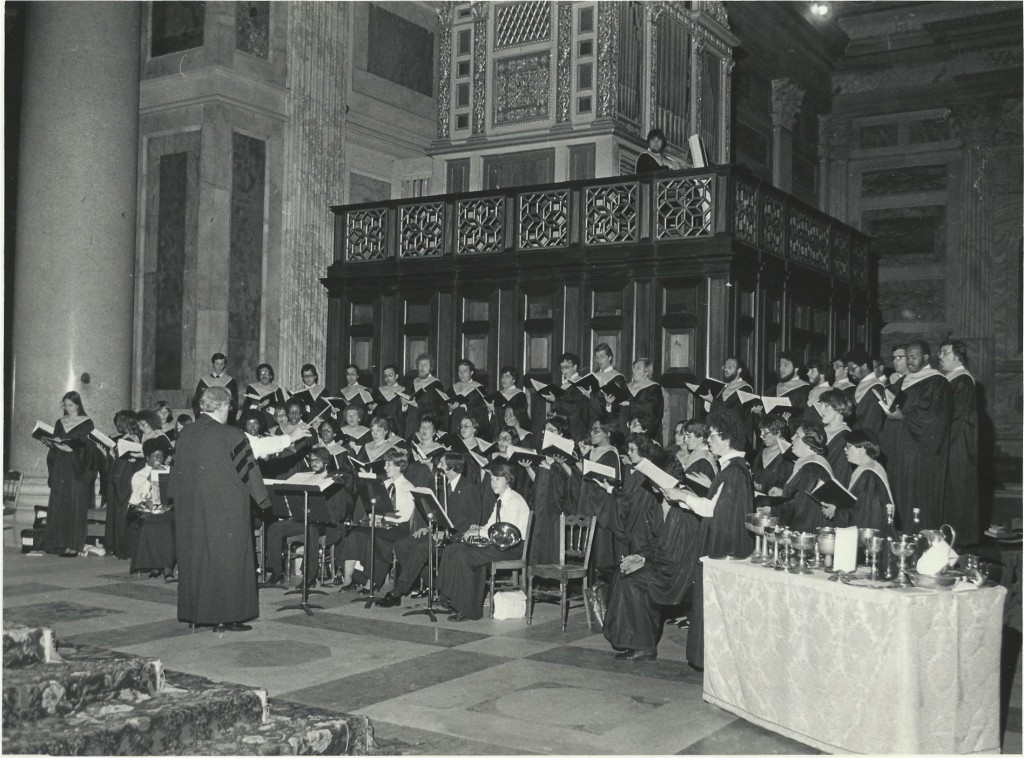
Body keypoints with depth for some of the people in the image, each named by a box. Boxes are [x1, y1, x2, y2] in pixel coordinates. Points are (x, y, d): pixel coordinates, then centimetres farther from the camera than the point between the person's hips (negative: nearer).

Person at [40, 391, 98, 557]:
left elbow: (87, 447, -10)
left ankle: (74, 545, -5)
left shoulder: (87, 423, -3)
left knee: (75, 505, -6)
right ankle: (59, 542, 6)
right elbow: (54, 445, 14)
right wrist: (50, 443, -7)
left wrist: (70, 448, -22)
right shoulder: (59, 422, 13)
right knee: (58, 505, 2)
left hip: (77, 469, -5)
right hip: (60, 469, 5)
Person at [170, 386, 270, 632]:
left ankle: (195, 613, 20)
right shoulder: (232, 436, -15)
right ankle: (224, 617, 4)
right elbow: (248, 470, -10)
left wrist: (177, 499, 22)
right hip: (225, 507, -6)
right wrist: (263, 499, 3)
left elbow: (177, 470, 11)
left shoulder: (185, 433, 3)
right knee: (225, 558, 2)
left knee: (194, 556, 14)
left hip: (189, 506, 6)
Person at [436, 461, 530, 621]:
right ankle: (452, 599, -6)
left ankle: (467, 610, -17)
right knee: (451, 550, -5)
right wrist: (478, 529, 1)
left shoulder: (514, 500, -12)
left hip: (512, 547, -10)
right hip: (499, 543, 10)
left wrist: (479, 532, -18)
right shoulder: (500, 500, 19)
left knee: (464, 556, -26)